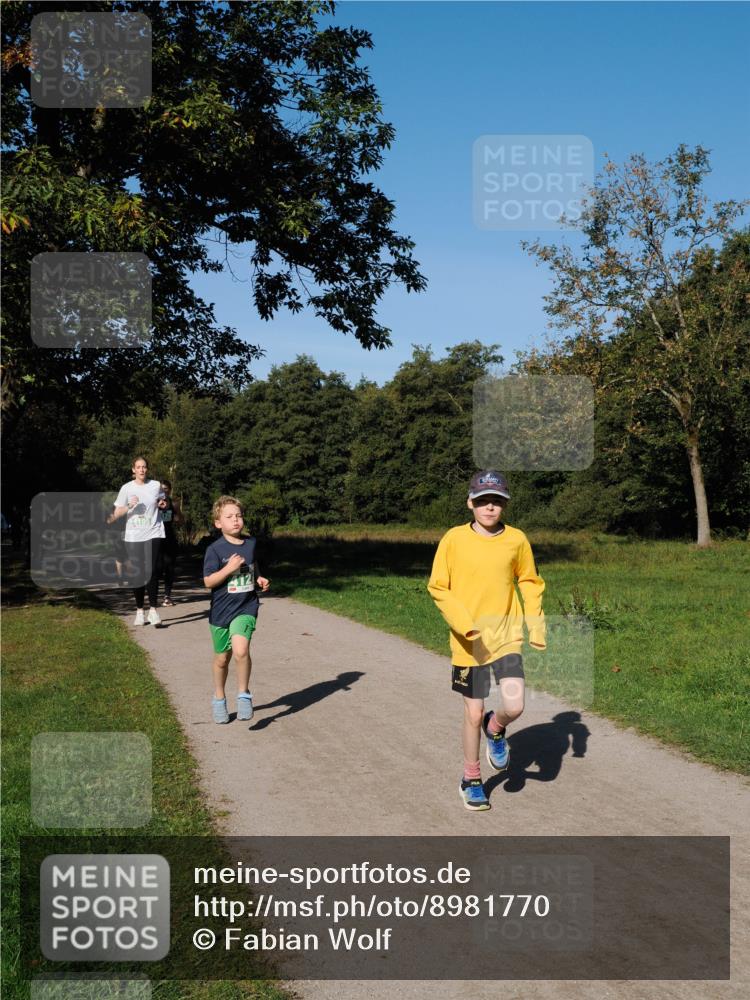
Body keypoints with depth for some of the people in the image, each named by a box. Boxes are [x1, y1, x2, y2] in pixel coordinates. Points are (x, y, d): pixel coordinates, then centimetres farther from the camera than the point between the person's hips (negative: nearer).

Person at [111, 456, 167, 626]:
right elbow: (116, 514, 3)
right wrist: (129, 506, -14)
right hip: (133, 537, 0)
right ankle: (139, 611, 14)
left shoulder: (156, 485, 5)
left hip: (152, 534, 0)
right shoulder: (126, 488, 2)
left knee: (152, 571, -12)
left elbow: (161, 503, 24)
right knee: (137, 574, 3)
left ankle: (153, 609, -8)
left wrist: (162, 505, 1)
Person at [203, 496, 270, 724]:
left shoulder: (250, 543, 3)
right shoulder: (215, 549, -10)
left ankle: (244, 694, -3)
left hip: (246, 608, 1)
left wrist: (259, 578, 4)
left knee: (241, 650, -23)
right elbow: (208, 581, -13)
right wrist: (229, 568, -25)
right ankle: (219, 699, 36)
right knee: (222, 658, 13)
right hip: (221, 611, -1)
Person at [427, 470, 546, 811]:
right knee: (473, 714, 6)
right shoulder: (454, 539, -9)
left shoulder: (517, 539, -3)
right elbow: (438, 587, -5)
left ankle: (495, 730, 23)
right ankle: (471, 780, 29)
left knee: (514, 706, -14)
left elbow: (529, 582, 11)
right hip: (468, 641, -1)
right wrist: (464, 624, -16)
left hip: (506, 636, 1)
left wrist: (536, 624, 2)